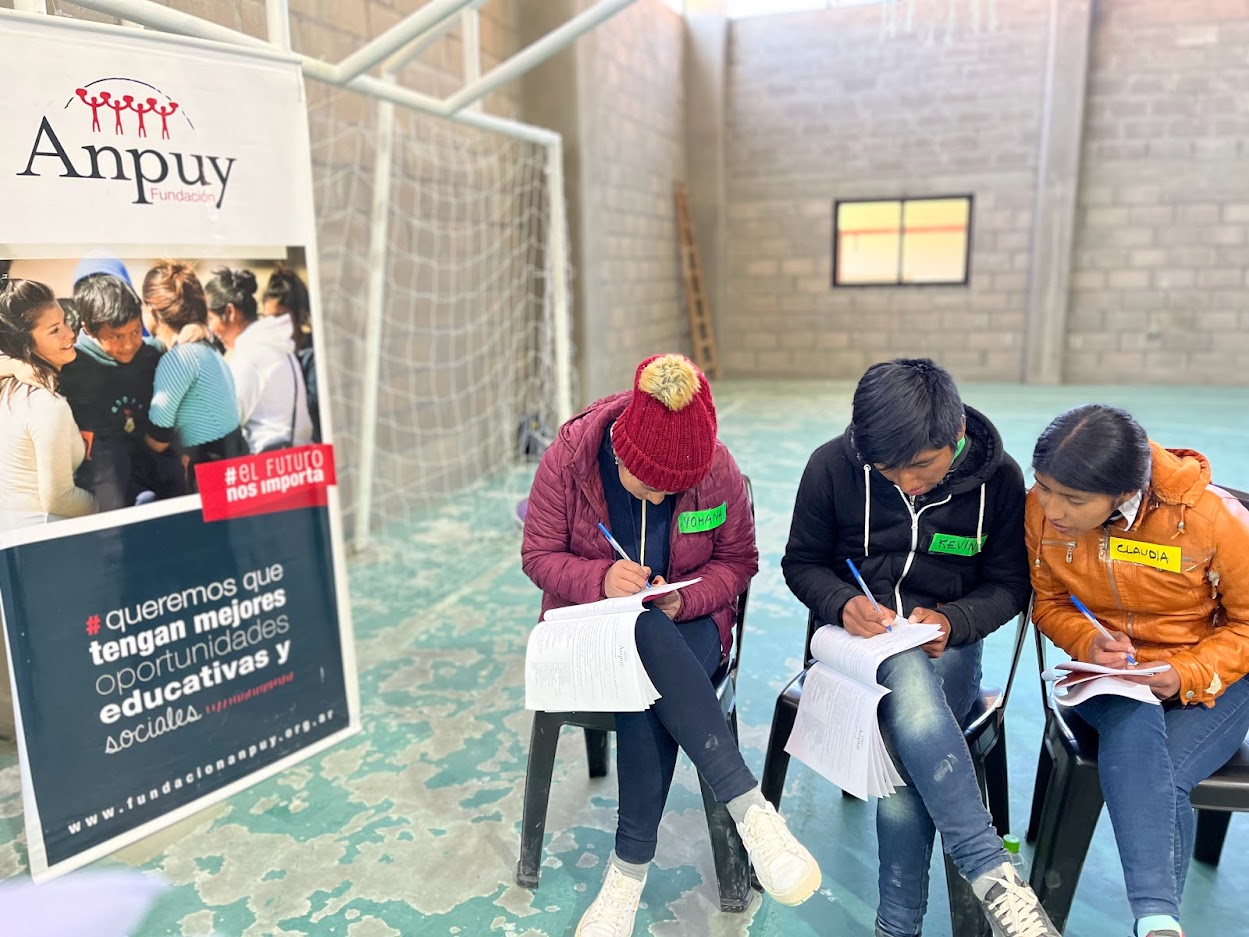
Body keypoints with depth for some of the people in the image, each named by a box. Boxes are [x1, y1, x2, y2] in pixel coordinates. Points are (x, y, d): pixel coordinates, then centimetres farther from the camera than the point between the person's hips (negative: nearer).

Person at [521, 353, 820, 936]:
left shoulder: (718, 469, -12)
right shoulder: (569, 457, -15)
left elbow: (738, 560, 0)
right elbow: (538, 555, -7)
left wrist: (683, 598, -20)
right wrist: (601, 579, -27)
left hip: (685, 620, 0)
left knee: (647, 686, -37)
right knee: (649, 637, -38)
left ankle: (630, 867, -22)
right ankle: (750, 809, -35)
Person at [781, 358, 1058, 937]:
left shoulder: (998, 475, -6)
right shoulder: (833, 465, -9)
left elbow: (1009, 584, 4)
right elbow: (801, 562, 3)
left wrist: (952, 620, -17)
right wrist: (843, 603, -19)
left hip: (946, 639, 1)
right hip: (861, 632, -1)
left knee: (909, 761, -28)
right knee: (911, 684, -38)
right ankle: (991, 876, -31)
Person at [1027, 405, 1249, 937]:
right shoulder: (1041, 509, -14)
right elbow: (1049, 603, 2)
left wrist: (1186, 675, -24)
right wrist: (1088, 642, -19)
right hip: (1113, 676, 2)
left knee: (1157, 780, -26)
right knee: (1134, 729, -33)